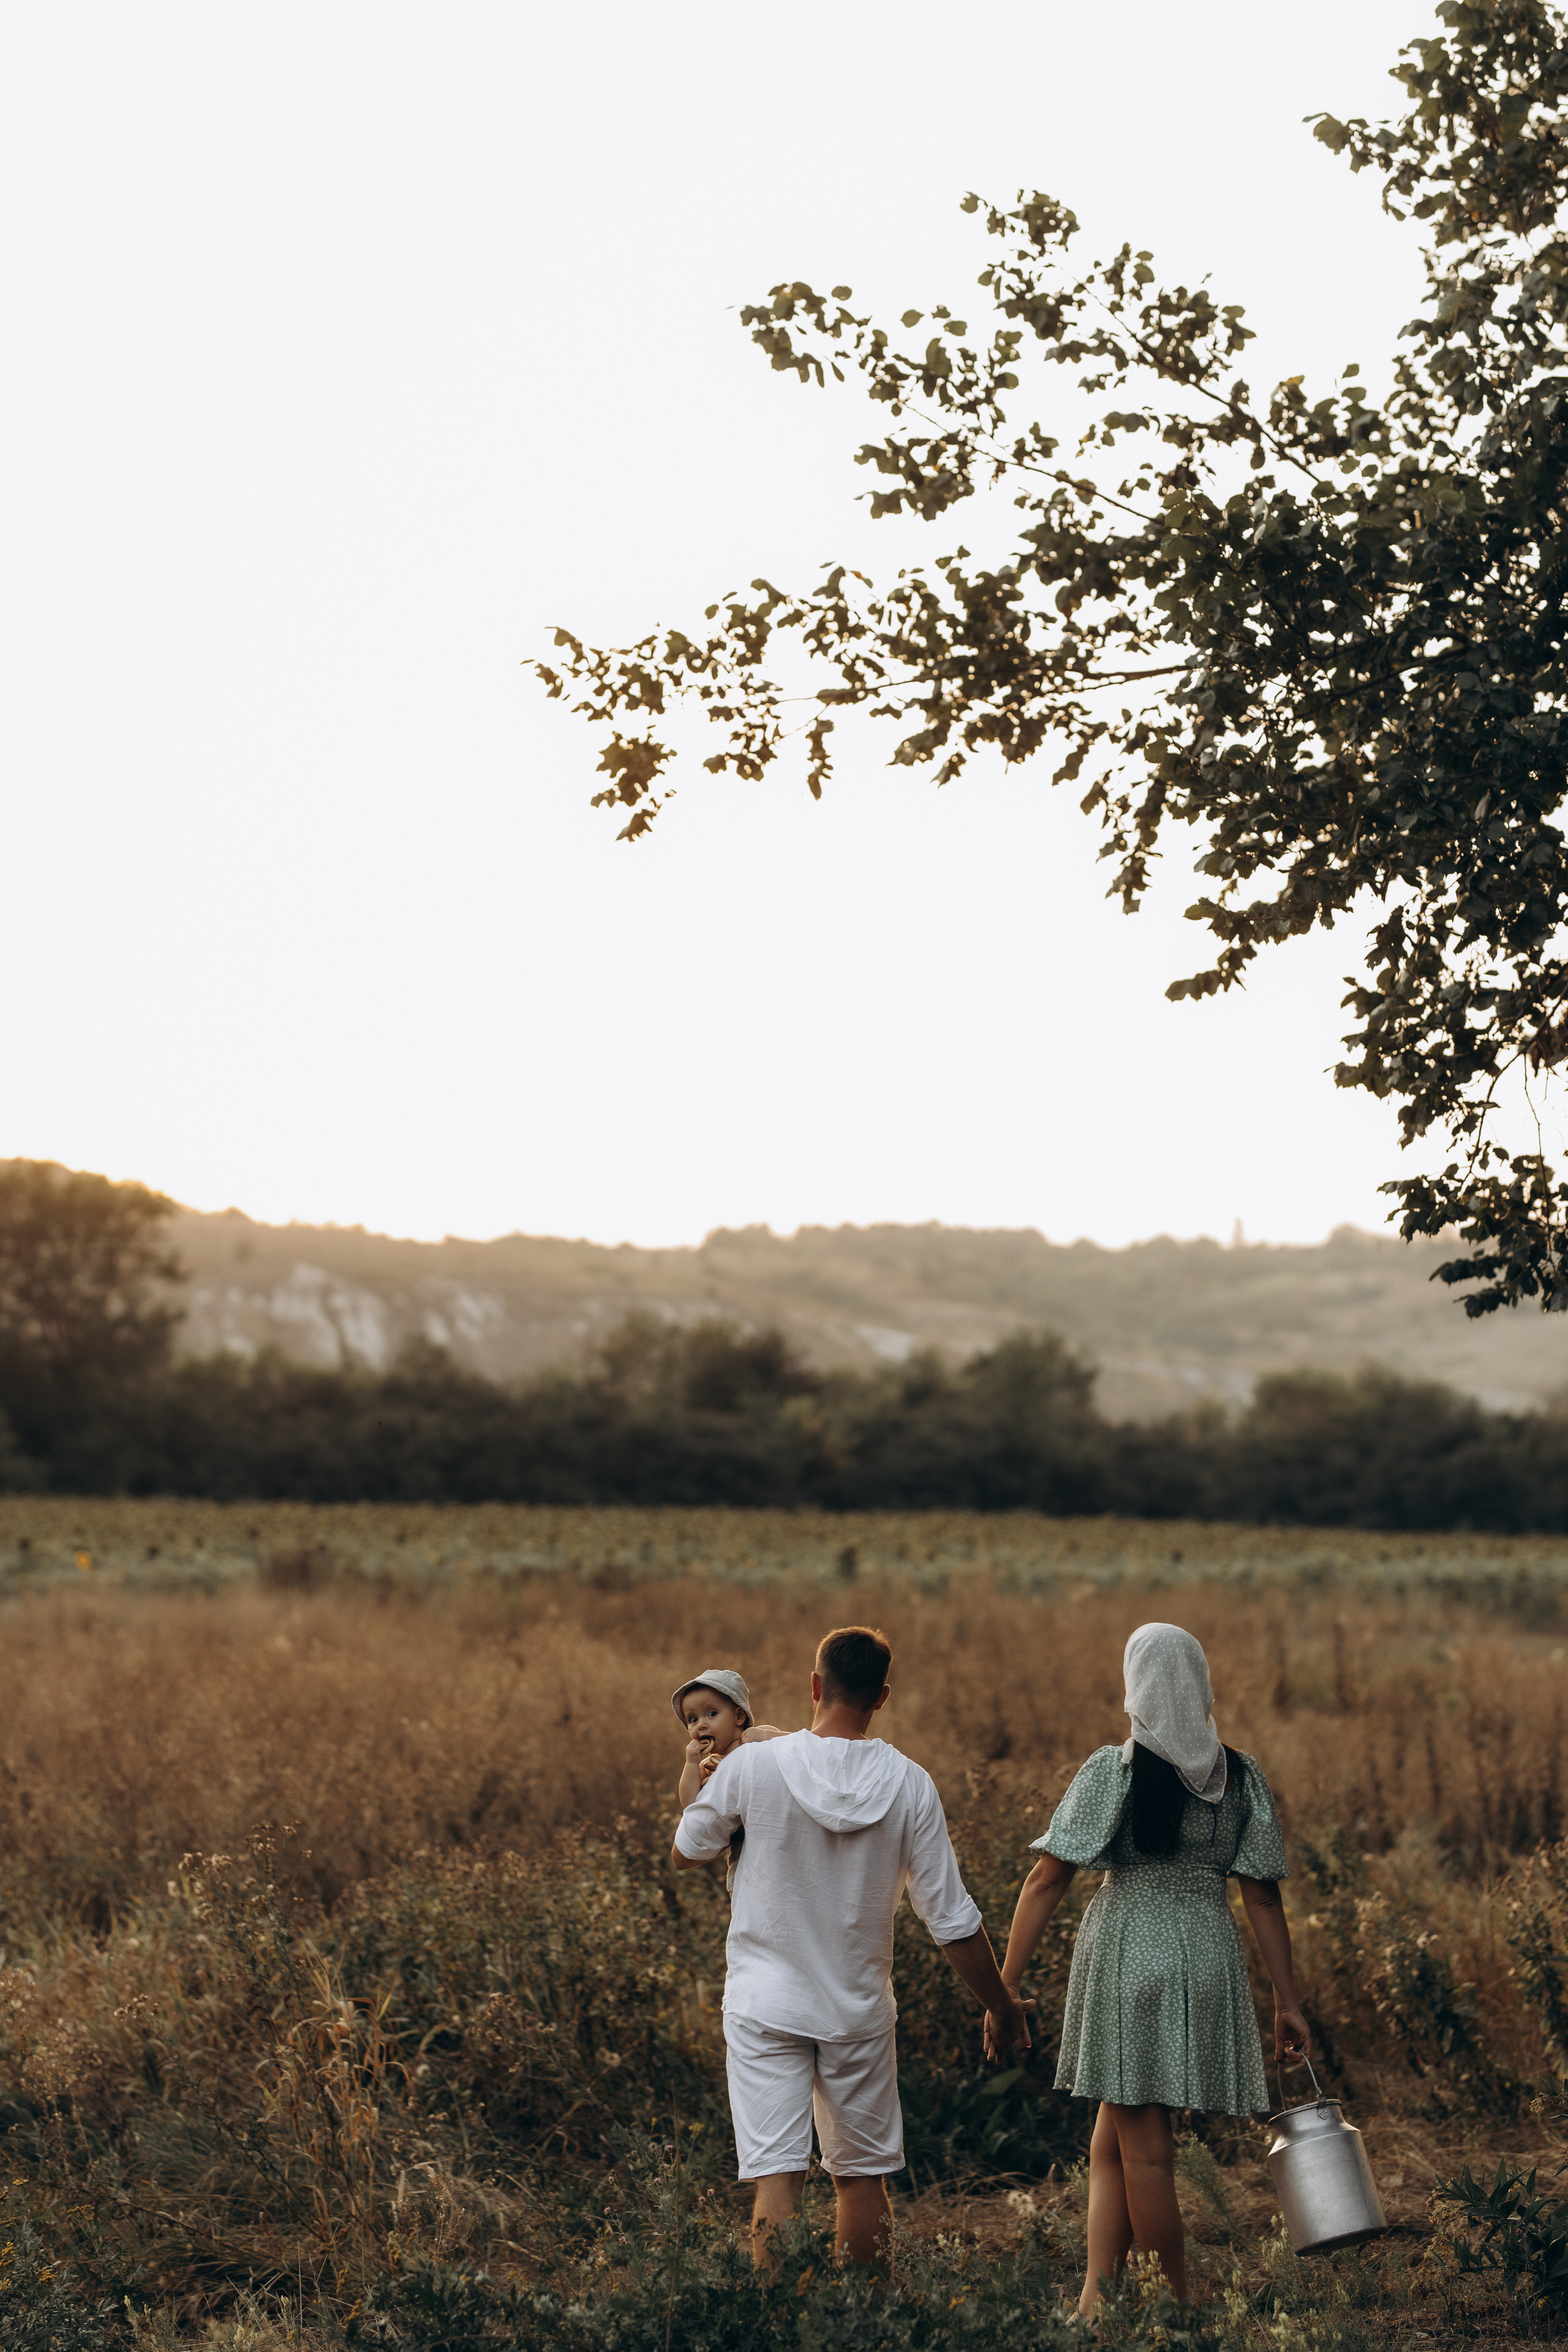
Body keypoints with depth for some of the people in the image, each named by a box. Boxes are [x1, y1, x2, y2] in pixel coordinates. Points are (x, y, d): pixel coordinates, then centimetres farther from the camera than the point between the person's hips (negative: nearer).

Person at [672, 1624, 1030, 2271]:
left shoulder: (753, 1765, -11)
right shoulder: (909, 1785, -7)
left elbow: (685, 1854, 5)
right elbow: (951, 1919, -4)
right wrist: (1000, 2005, 9)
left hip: (767, 2005, -2)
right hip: (859, 2010, 2)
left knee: (777, 2176, -5)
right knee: (863, 2177, 15)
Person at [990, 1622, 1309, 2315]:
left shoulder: (1112, 1772, -7)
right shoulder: (1243, 1780, 3)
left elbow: (1046, 1879, -9)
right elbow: (1263, 1899, 4)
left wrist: (1006, 1985, -5)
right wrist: (1287, 2005, 9)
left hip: (1124, 1948, -4)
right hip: (1208, 1957, 4)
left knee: (1142, 2146, 5)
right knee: (1110, 2140, 12)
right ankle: (1097, 2296, 6)